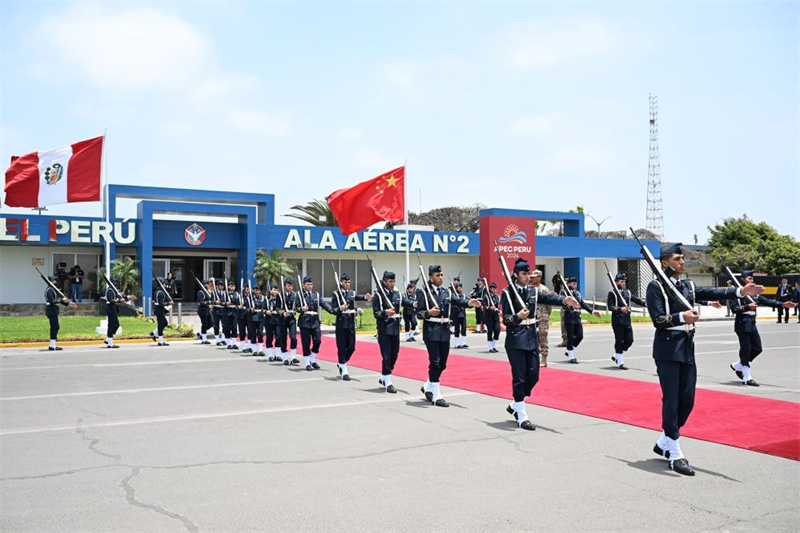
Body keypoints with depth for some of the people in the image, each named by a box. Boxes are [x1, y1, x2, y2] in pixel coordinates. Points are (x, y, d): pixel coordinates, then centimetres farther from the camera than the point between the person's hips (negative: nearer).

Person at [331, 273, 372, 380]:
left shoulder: (352, 293, 8)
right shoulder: (336, 294, -4)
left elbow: (359, 297, -14)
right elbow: (333, 310, -8)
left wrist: (365, 297, -36)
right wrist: (341, 309, -29)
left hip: (351, 324, 4)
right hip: (341, 324, -4)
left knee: (351, 347, 6)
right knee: (342, 348, -1)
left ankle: (341, 364, 29)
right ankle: (344, 371, 5)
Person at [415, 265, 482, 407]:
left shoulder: (447, 293, 12)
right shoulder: (423, 293, -4)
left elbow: (458, 301, -4)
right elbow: (419, 313, -7)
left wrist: (469, 302, -24)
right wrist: (429, 313, -27)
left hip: (445, 331, 6)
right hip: (431, 331, -6)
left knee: (442, 363, 11)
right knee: (435, 363, -7)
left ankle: (428, 387, 30)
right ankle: (436, 396, -1)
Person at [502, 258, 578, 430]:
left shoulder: (533, 291, 9)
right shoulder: (507, 293, -6)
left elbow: (549, 298, -10)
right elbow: (505, 319, -10)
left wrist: (565, 300, -29)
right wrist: (517, 317, -31)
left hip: (531, 338, 6)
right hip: (515, 339, -6)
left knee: (533, 375, 7)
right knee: (519, 377, -4)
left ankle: (514, 405, 28)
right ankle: (522, 417, 5)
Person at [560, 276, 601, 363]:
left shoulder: (577, 293, 17)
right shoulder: (564, 292, -4)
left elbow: (583, 303, 17)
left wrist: (592, 311, 9)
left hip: (577, 317, 7)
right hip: (569, 317, -7)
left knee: (580, 336, 4)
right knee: (571, 337, -3)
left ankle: (569, 351, 23)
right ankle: (571, 356, 6)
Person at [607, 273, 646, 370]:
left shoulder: (627, 292, 14)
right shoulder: (612, 293, -5)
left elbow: (636, 300, 11)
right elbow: (610, 306, -12)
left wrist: (647, 303, -4)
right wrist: (620, 309, -27)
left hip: (627, 320, 6)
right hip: (617, 320, -6)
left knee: (629, 340, 5)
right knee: (619, 341, -2)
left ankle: (616, 356, 24)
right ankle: (620, 362, 7)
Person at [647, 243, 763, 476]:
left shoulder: (688, 286, 13)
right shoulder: (656, 287, -7)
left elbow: (712, 293, -1)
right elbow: (658, 319, -14)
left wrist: (741, 291, -16)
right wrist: (682, 317, -30)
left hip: (687, 348, 7)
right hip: (667, 349, -7)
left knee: (687, 400, 9)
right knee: (671, 401, -4)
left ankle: (663, 443, 26)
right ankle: (675, 455, 3)